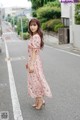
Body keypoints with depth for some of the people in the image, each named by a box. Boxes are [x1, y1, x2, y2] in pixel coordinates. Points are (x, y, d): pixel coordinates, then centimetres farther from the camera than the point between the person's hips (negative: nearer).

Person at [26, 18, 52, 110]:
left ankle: (40, 101, 15)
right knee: (34, 81, 16)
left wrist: (31, 65, -22)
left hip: (35, 62, -10)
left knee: (36, 81, 1)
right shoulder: (33, 36, 11)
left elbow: (34, 52, -21)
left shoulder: (36, 37, -17)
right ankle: (37, 101, 27)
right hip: (32, 61, 10)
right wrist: (28, 63, 18)